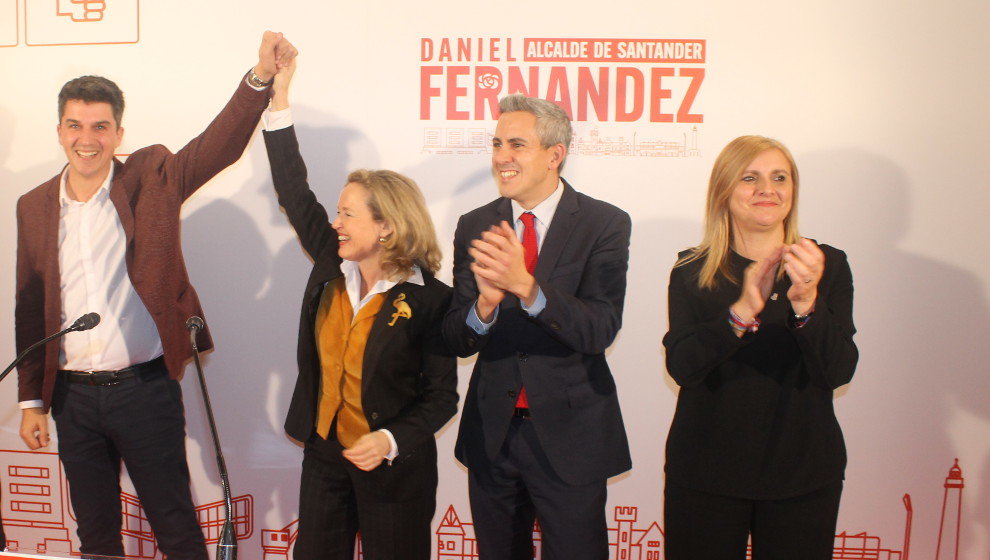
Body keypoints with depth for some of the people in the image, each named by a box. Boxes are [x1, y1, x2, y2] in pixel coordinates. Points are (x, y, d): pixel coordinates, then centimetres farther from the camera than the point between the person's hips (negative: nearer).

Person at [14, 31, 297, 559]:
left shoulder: (152, 178, -4)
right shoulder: (34, 207, 5)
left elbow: (220, 143, -18)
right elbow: (29, 309, 9)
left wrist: (260, 76, -34)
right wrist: (32, 399, 9)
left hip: (146, 389, -3)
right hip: (74, 397, 3)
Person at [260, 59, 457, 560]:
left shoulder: (429, 299, -15)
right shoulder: (331, 269, 0)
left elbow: (442, 396, -11)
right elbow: (294, 194, 0)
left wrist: (392, 440, -25)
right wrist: (279, 99, -3)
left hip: (395, 467, -5)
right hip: (323, 452, 5)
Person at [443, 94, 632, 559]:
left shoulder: (605, 225, -9)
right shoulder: (474, 227, 0)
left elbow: (600, 330, -20)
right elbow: (457, 340, -4)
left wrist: (526, 285, -34)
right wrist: (485, 304, -26)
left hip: (569, 436, -3)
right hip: (491, 433, 4)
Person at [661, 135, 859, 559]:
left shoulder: (828, 265, -1)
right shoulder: (691, 272, -2)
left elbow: (838, 372, -11)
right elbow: (681, 366, -15)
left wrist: (806, 303, -27)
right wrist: (742, 311, -29)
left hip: (802, 472, 1)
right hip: (706, 472, 0)